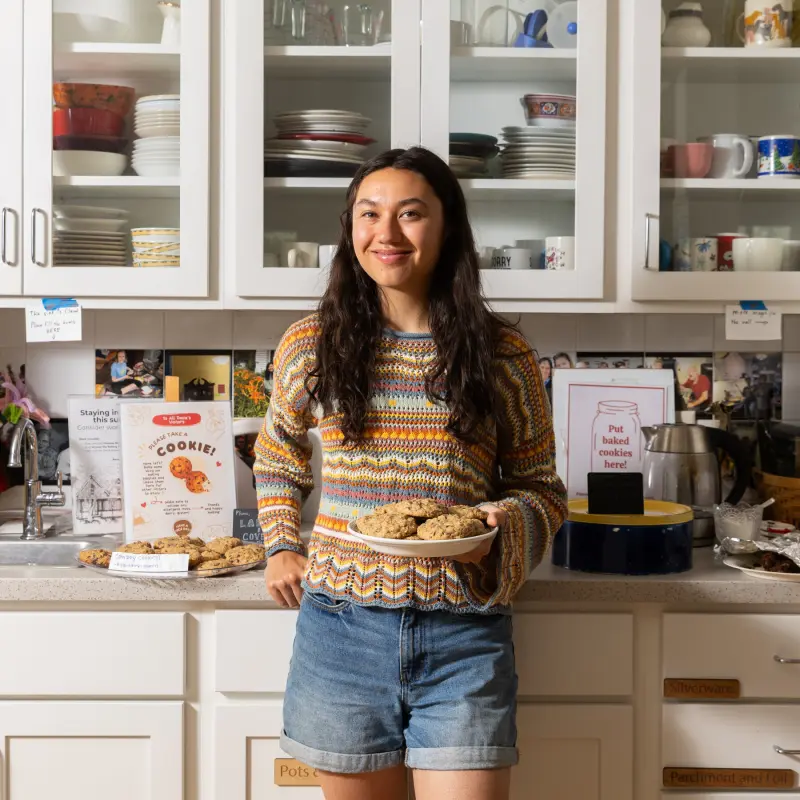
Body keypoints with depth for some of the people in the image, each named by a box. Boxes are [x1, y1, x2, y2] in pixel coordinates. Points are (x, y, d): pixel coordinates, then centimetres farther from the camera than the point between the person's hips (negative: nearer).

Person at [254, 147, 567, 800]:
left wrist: (496, 529, -14)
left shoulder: (503, 355, -1)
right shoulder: (310, 346, 3)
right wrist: (281, 548, 9)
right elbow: (277, 459, 21)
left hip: (462, 633, -1)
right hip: (340, 625, 2)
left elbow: (542, 489, 6)